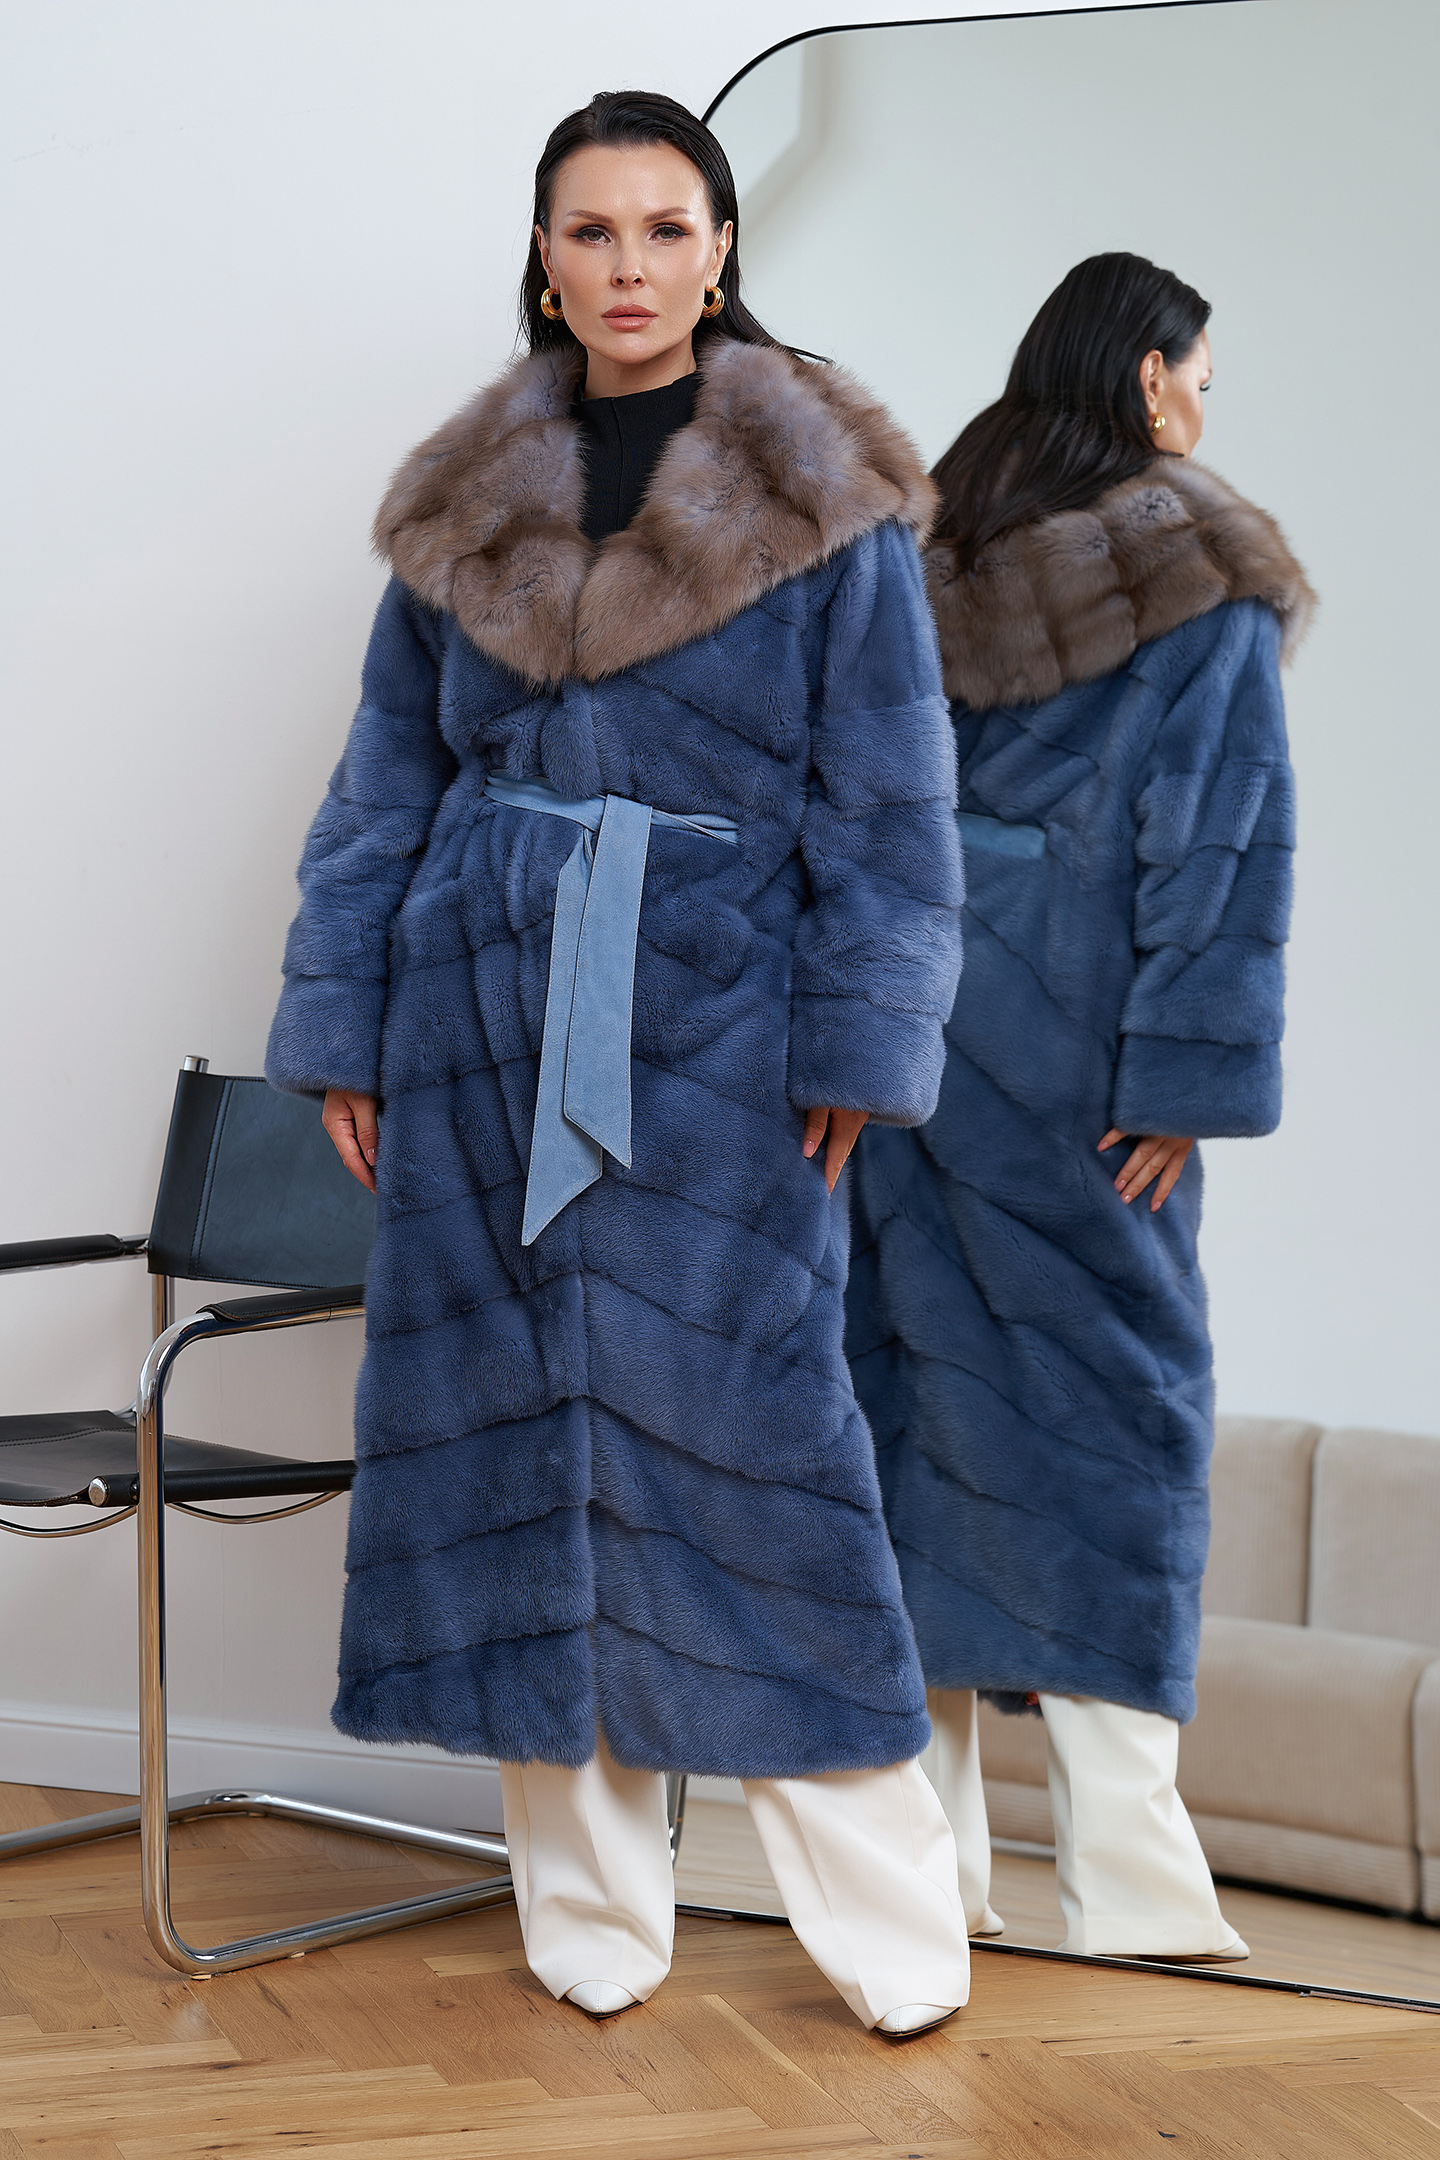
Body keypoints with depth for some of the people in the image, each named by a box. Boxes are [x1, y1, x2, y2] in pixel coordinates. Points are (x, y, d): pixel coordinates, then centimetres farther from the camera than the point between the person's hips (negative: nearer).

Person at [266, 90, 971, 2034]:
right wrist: (340, 1034, 7)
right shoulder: (466, 505, 10)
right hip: (483, 1019, 4)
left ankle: (892, 1927, 7)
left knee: (742, 1426, -5)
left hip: (715, 1031, -4)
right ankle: (588, 1908, 16)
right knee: (516, 1425, 4)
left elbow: (889, 797, -1)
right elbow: (386, 782, 13)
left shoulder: (827, 501, 0)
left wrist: (859, 1047, -7)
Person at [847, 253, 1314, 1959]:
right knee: (1117, 1389, 0)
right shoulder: (1203, 576, -4)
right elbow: (1220, 841, -10)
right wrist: (1187, 1081, -9)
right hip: (1066, 1044, -5)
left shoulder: (935, 557, 11)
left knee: (920, 1374, 8)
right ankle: (1121, 1866, -3)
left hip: (904, 1018, 5)